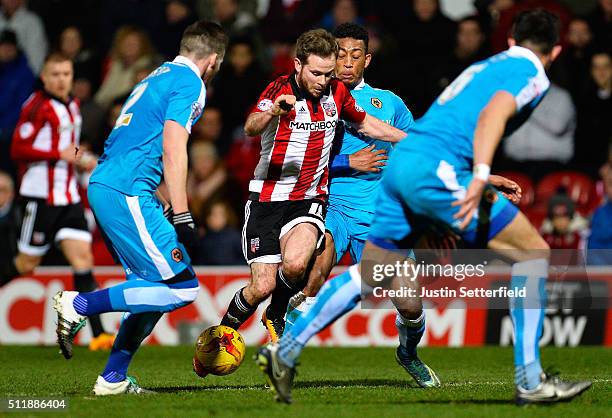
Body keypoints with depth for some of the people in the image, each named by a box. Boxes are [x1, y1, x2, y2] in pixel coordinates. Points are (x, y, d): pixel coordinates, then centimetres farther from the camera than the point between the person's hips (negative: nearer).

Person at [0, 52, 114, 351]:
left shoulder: (72, 106, 15)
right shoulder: (37, 106, -10)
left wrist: (79, 161, 12)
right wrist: (60, 155, -20)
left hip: (68, 196, 6)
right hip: (40, 196, -6)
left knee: (83, 257, -6)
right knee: (27, 264, 1)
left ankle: (98, 334, -13)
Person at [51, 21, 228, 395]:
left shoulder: (158, 76, 24)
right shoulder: (190, 83, -5)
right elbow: (173, 149, -15)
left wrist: (157, 208, 30)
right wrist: (182, 217, -15)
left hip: (103, 185, 10)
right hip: (127, 192, -10)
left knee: (156, 285, 14)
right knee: (182, 288, -10)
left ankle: (113, 378, 11)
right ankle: (80, 305, -11)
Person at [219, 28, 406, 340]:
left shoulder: (337, 92, 1)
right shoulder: (280, 90, -14)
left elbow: (365, 123, 21)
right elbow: (250, 128, -34)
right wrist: (272, 112, -56)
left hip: (308, 201, 2)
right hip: (267, 199, -2)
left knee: (295, 264, -27)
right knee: (263, 287, -9)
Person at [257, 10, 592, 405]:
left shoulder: (489, 65, 29)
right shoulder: (533, 75, 3)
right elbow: (493, 114, -17)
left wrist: (483, 181, 38)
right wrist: (481, 178, -29)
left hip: (400, 162, 8)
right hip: (434, 168, -8)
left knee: (371, 273, 18)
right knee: (533, 253, -2)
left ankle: (285, 350, 15)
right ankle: (530, 380, -5)